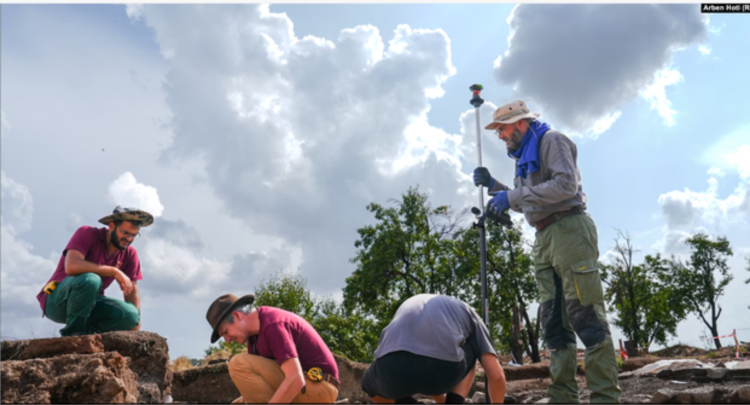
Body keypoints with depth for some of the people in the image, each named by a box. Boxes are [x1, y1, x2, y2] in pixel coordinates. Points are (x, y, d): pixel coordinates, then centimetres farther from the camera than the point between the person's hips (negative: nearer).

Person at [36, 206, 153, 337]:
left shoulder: (130, 254, 1)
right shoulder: (87, 234, -13)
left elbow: (132, 293, 0)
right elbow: (71, 267, -30)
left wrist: (135, 335, -9)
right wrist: (114, 271, -30)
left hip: (88, 304, 5)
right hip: (55, 301, -4)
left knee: (130, 315, -24)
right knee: (90, 280, -37)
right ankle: (73, 331, -19)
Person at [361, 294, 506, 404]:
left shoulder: (409, 307, 43)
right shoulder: (469, 315, 32)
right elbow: (496, 375, 24)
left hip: (393, 372, 2)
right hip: (441, 370, -2)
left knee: (370, 383, 42)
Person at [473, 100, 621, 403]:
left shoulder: (551, 140, -2)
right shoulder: (523, 156, 25)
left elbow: (566, 184, -17)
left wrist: (514, 195, -17)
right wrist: (493, 185, 14)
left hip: (568, 229, -9)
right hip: (544, 239, 9)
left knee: (585, 316, -12)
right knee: (554, 321, 4)